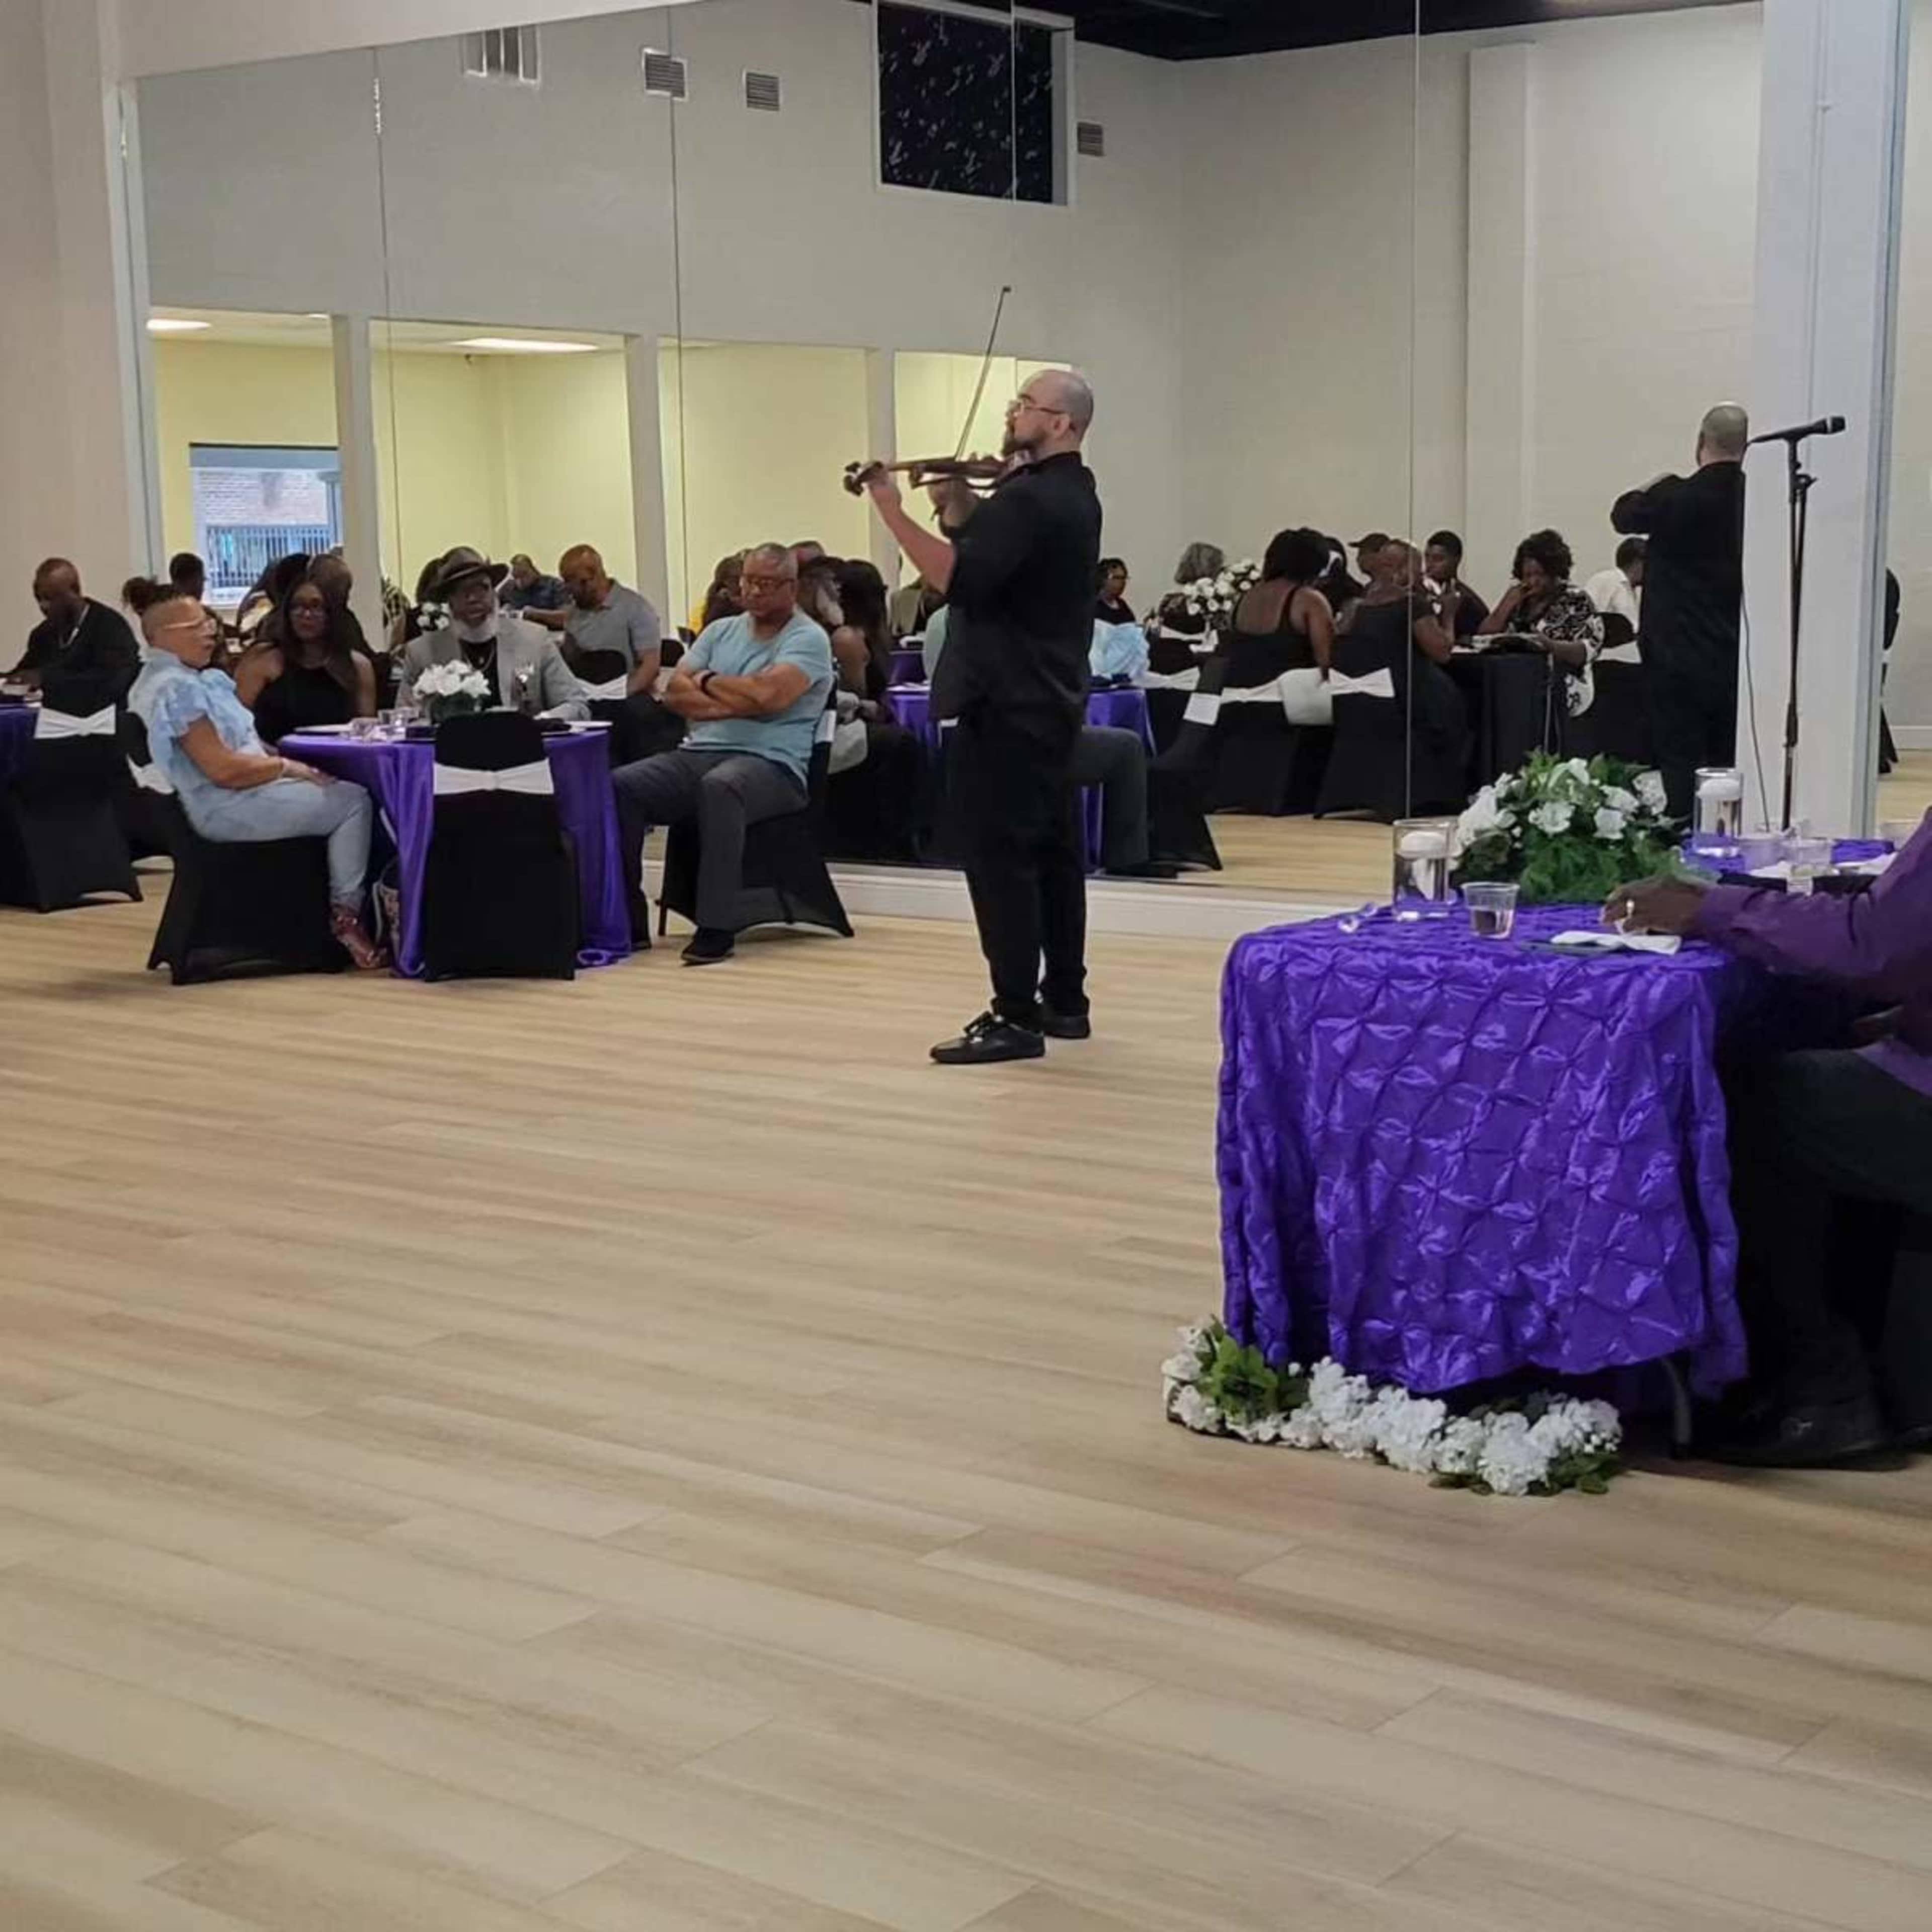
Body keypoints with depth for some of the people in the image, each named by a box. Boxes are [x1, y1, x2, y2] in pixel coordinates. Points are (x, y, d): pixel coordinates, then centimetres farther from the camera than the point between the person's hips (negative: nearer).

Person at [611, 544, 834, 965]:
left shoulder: (808, 639, 1)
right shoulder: (720, 631, 20)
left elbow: (767, 694, -17)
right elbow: (675, 693, 8)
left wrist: (708, 682, 1)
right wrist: (738, 703, -8)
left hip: (771, 764, -6)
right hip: (698, 754, 6)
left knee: (720, 786, -40)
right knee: (617, 786, -18)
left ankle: (716, 928, -36)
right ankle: (626, 918, -14)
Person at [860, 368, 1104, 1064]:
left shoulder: (1029, 499, -18)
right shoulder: (1071, 493, 15)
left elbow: (958, 579, -28)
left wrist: (893, 511, -27)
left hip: (1006, 703, -10)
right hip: (1051, 698, 10)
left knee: (1001, 857, -8)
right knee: (1053, 851, 13)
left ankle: (1016, 1018, -7)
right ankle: (1065, 1002, 19)